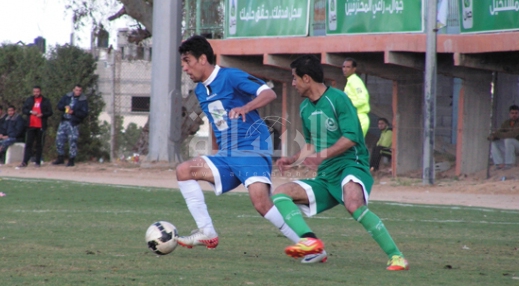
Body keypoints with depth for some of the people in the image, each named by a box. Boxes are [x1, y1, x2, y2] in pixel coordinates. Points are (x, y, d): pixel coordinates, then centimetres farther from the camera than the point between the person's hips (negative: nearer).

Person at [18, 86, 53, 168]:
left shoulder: (46, 101, 5)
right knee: (28, 143, -3)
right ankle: (25, 162, -5)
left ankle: (38, 162, 10)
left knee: (39, 145, 3)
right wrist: (31, 112, -10)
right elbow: (23, 110, 9)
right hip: (30, 125, 1)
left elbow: (50, 112, 3)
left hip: (41, 126, -1)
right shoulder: (29, 100, 12)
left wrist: (42, 114, -15)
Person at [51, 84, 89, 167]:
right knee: (59, 139, 6)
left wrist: (73, 112, -20)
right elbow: (59, 105, 9)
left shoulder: (83, 101, -2)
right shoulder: (67, 96, 10)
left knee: (73, 141, -5)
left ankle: (71, 160, 4)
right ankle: (60, 158, 19)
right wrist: (65, 107, -12)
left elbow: (84, 113, -9)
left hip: (74, 123, -4)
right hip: (64, 122, 5)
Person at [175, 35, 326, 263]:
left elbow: (269, 93, -19)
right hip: (227, 156, 8)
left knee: (261, 202, -26)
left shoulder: (230, 77, -9)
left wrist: (245, 108, -35)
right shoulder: (200, 90, 16)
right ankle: (207, 232, -6)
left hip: (252, 150, -8)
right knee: (184, 171, -5)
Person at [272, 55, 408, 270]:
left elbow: (351, 137, -18)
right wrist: (293, 160, 12)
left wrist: (323, 155, -27)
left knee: (353, 204, -39)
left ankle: (396, 256, -31)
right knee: (279, 194, -8)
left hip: (351, 166, -8)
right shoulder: (305, 108, 16)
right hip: (325, 178, 8)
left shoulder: (337, 99, -8)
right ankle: (309, 240, -30)